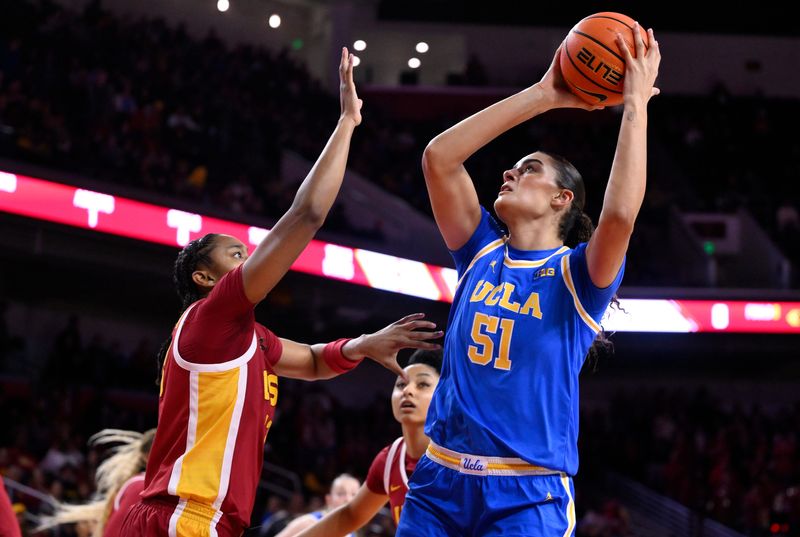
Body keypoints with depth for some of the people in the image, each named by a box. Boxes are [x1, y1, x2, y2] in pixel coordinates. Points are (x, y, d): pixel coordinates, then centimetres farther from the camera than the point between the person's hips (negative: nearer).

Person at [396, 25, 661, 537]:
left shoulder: (577, 274, 0)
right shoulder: (482, 253, 12)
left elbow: (620, 215, -21)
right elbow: (438, 157, 3)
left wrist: (636, 104, -14)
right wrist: (542, 96, 3)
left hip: (528, 495, -4)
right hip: (439, 479, 4)